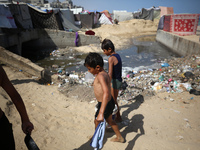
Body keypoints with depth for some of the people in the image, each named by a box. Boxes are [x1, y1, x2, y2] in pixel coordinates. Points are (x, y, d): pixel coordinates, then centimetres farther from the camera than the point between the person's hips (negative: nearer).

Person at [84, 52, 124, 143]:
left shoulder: (101, 76, -31)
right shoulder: (104, 73, -2)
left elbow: (106, 93, -46)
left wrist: (101, 113, -52)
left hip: (105, 105, -8)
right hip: (110, 102, 9)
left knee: (97, 122, 20)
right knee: (109, 121, 30)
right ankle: (119, 137, 48)